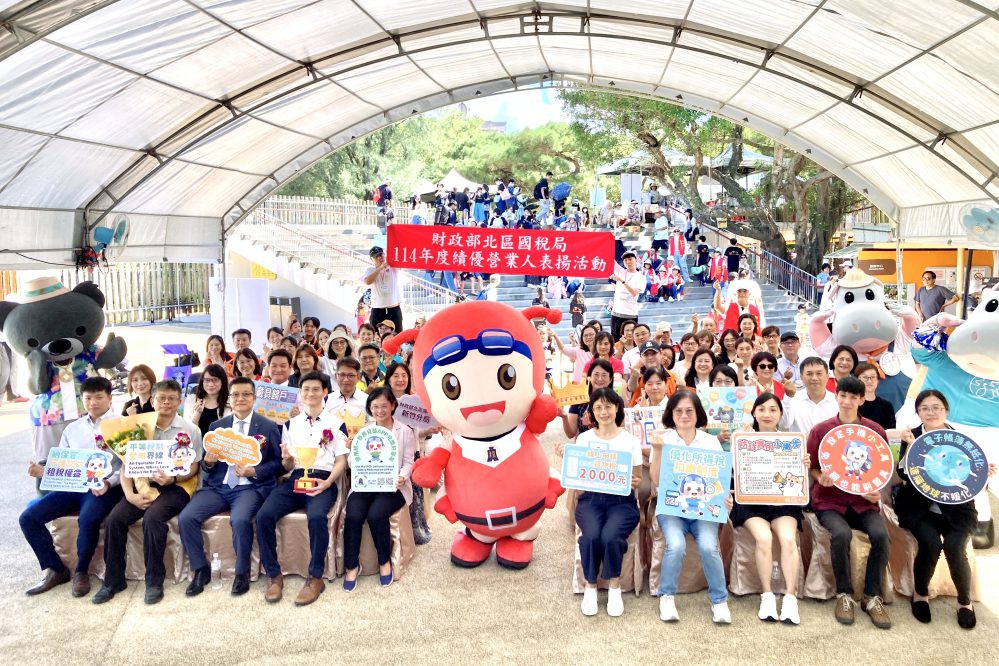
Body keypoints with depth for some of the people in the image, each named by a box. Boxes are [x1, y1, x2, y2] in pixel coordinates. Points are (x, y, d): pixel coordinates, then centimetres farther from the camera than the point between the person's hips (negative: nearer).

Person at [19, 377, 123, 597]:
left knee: (88, 518, -36)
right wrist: (43, 471, -4)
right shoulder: (72, 428, 19)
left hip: (106, 487, -6)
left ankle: (81, 572, -9)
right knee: (28, 517, -12)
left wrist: (109, 483, -23)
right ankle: (55, 570, 2)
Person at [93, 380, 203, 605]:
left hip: (176, 486, -4)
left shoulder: (190, 430, 4)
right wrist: (130, 494, -10)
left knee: (152, 518, -32)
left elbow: (193, 468, 2)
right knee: (114, 519, -21)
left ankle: (154, 581, -19)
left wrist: (172, 479, -18)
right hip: (143, 484, 4)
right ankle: (113, 580, -7)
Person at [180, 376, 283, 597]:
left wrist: (253, 471, -14)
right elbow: (206, 465, 16)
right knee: (187, 517, -20)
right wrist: (208, 461, -8)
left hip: (250, 487, -4)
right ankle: (200, 570, -1)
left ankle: (242, 572, -10)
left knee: (240, 519, -34)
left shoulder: (268, 426, 5)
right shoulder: (216, 426, 15)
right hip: (217, 486, 4)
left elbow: (277, 462, 2)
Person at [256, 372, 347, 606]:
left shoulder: (336, 423, 11)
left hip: (323, 480, -3)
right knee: (264, 515, -25)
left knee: (316, 517, -35)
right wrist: (286, 459, -8)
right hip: (294, 479, 3)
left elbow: (341, 461, 5)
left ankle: (316, 578, -19)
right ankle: (273, 575, -11)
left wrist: (327, 483, -13)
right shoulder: (290, 424, 20)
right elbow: (287, 467, 17)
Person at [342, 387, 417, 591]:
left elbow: (408, 462, 3)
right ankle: (351, 565, -9)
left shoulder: (405, 431, 8)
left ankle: (385, 562, -6)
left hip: (392, 485, -2)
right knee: (353, 516, -26)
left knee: (376, 515, -30)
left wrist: (402, 477, -18)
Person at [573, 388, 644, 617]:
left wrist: (634, 482, -15)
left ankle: (614, 586, -5)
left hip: (621, 500, -1)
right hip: (591, 498, 1)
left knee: (610, 536, -31)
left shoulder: (630, 440, 7)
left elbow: (638, 478, 9)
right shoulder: (583, 439, 10)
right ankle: (590, 586, -7)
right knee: (591, 536, -30)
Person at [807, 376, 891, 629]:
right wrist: (820, 478, -15)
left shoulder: (875, 431, 4)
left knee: (881, 534, -28)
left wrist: (875, 491, -7)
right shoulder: (820, 430, 0)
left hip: (863, 501, 2)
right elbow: (811, 467, 7)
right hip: (829, 501, -1)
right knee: (841, 534, -32)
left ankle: (872, 596, -7)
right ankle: (844, 595, -9)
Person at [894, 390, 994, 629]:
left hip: (956, 508, 1)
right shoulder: (912, 436, 1)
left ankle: (965, 600, 4)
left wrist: (985, 474, -13)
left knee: (954, 547, -25)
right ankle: (920, 594, 1)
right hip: (920, 506, -1)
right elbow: (904, 475, -12)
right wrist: (910, 446, -22)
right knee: (930, 542, -27)